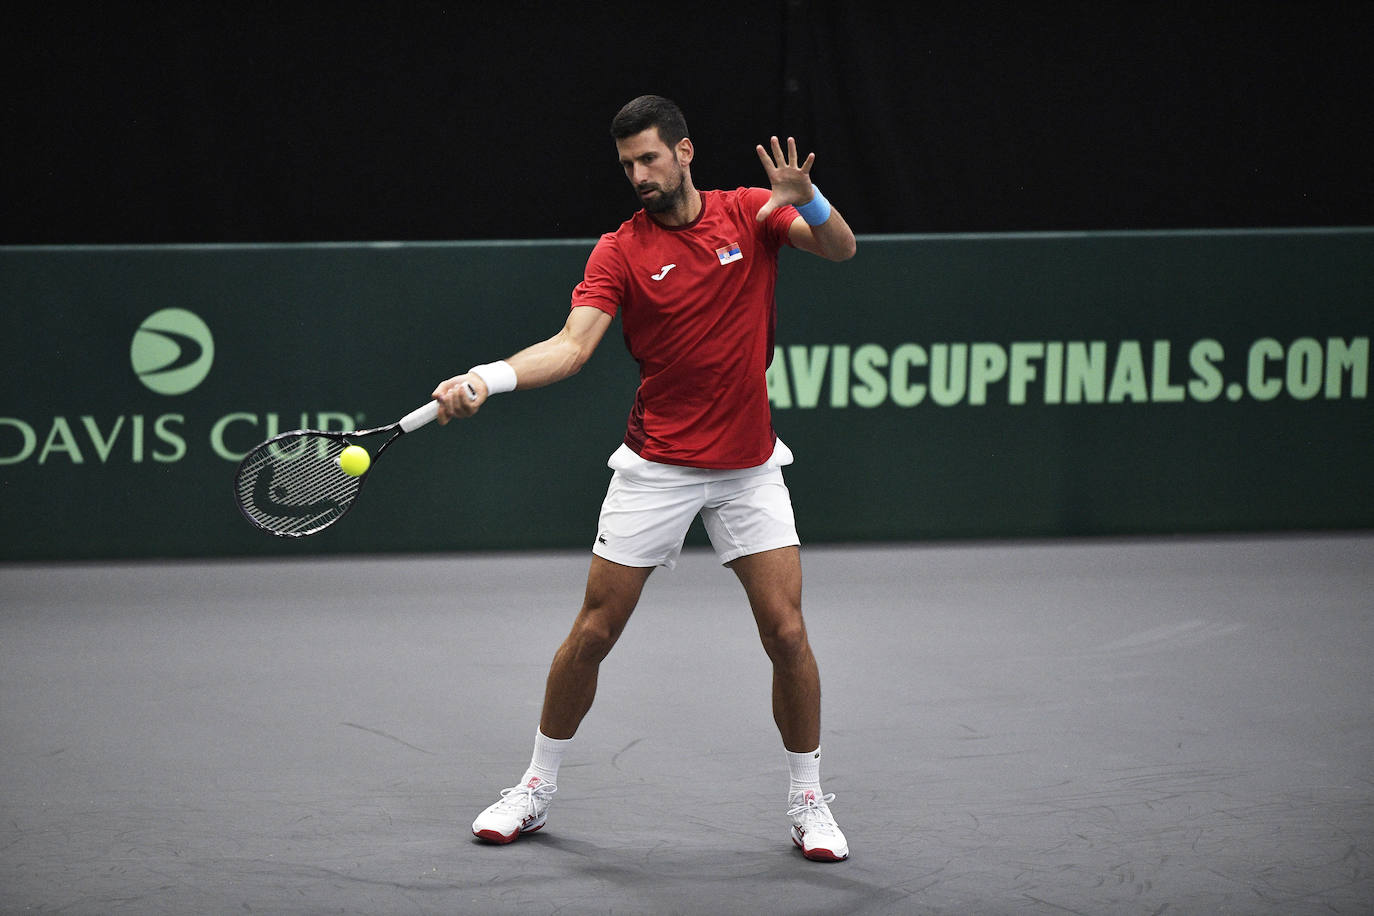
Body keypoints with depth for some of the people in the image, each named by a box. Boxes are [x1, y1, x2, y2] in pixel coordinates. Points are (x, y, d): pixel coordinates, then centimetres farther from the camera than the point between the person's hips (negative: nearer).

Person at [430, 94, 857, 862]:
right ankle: (537, 790, 18)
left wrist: (807, 198, -30)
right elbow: (572, 345, -16)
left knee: (786, 631, -7)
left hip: (749, 467, 1)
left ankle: (809, 800, 9)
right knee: (594, 632, 2)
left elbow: (841, 249, -9)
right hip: (656, 468, 0)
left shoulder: (749, 214, 0)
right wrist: (490, 378, -32)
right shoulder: (621, 251, -5)